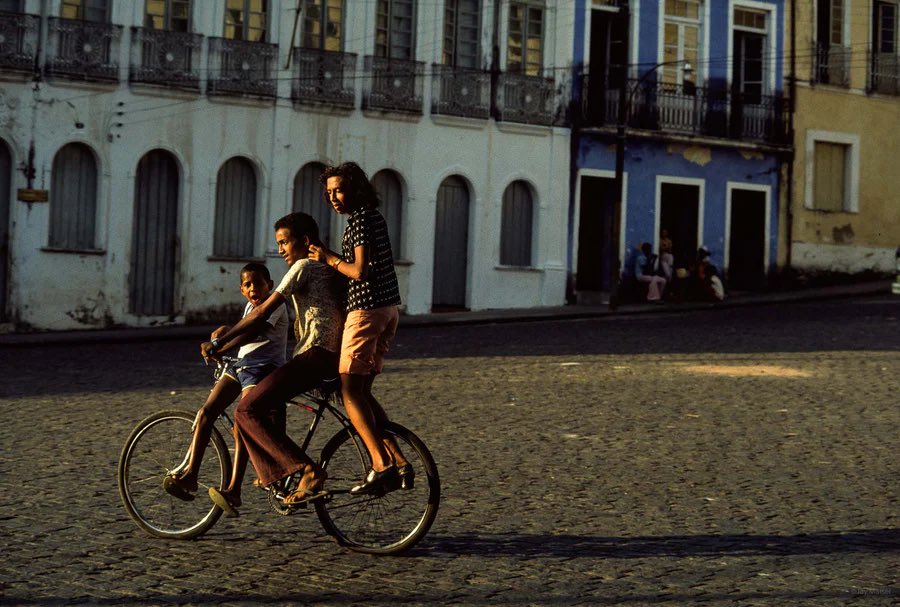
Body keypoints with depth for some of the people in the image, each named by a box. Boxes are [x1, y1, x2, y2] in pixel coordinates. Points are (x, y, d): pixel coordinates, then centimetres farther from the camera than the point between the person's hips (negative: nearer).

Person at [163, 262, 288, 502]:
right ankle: (190, 474, -5)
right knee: (205, 413, -7)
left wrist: (220, 349, -34)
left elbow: (250, 333, -24)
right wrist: (224, 331, 13)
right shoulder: (250, 307, 17)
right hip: (240, 365, 8)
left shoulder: (276, 306, -9)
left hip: (264, 368, -8)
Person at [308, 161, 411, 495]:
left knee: (350, 391, -7)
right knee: (363, 392, 12)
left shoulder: (359, 220, -12)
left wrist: (329, 258, -5)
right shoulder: (373, 216, 17)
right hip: (388, 309, 10)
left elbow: (360, 272, -19)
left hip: (366, 310, -10)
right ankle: (399, 462, 7)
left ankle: (381, 464, -15)